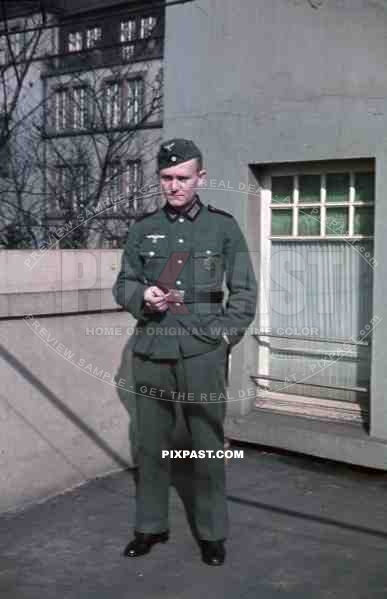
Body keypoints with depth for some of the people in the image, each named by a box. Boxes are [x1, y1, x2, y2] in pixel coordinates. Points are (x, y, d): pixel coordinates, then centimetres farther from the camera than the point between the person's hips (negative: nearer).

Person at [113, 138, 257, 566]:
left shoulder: (223, 226, 3)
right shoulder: (143, 228, 8)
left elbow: (244, 292, 4)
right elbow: (122, 284, 12)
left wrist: (225, 336, -6)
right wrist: (142, 295, -9)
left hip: (203, 353, -2)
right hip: (151, 350, 3)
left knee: (208, 446, 4)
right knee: (150, 443, 10)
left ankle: (212, 533, 19)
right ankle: (151, 526, 26)